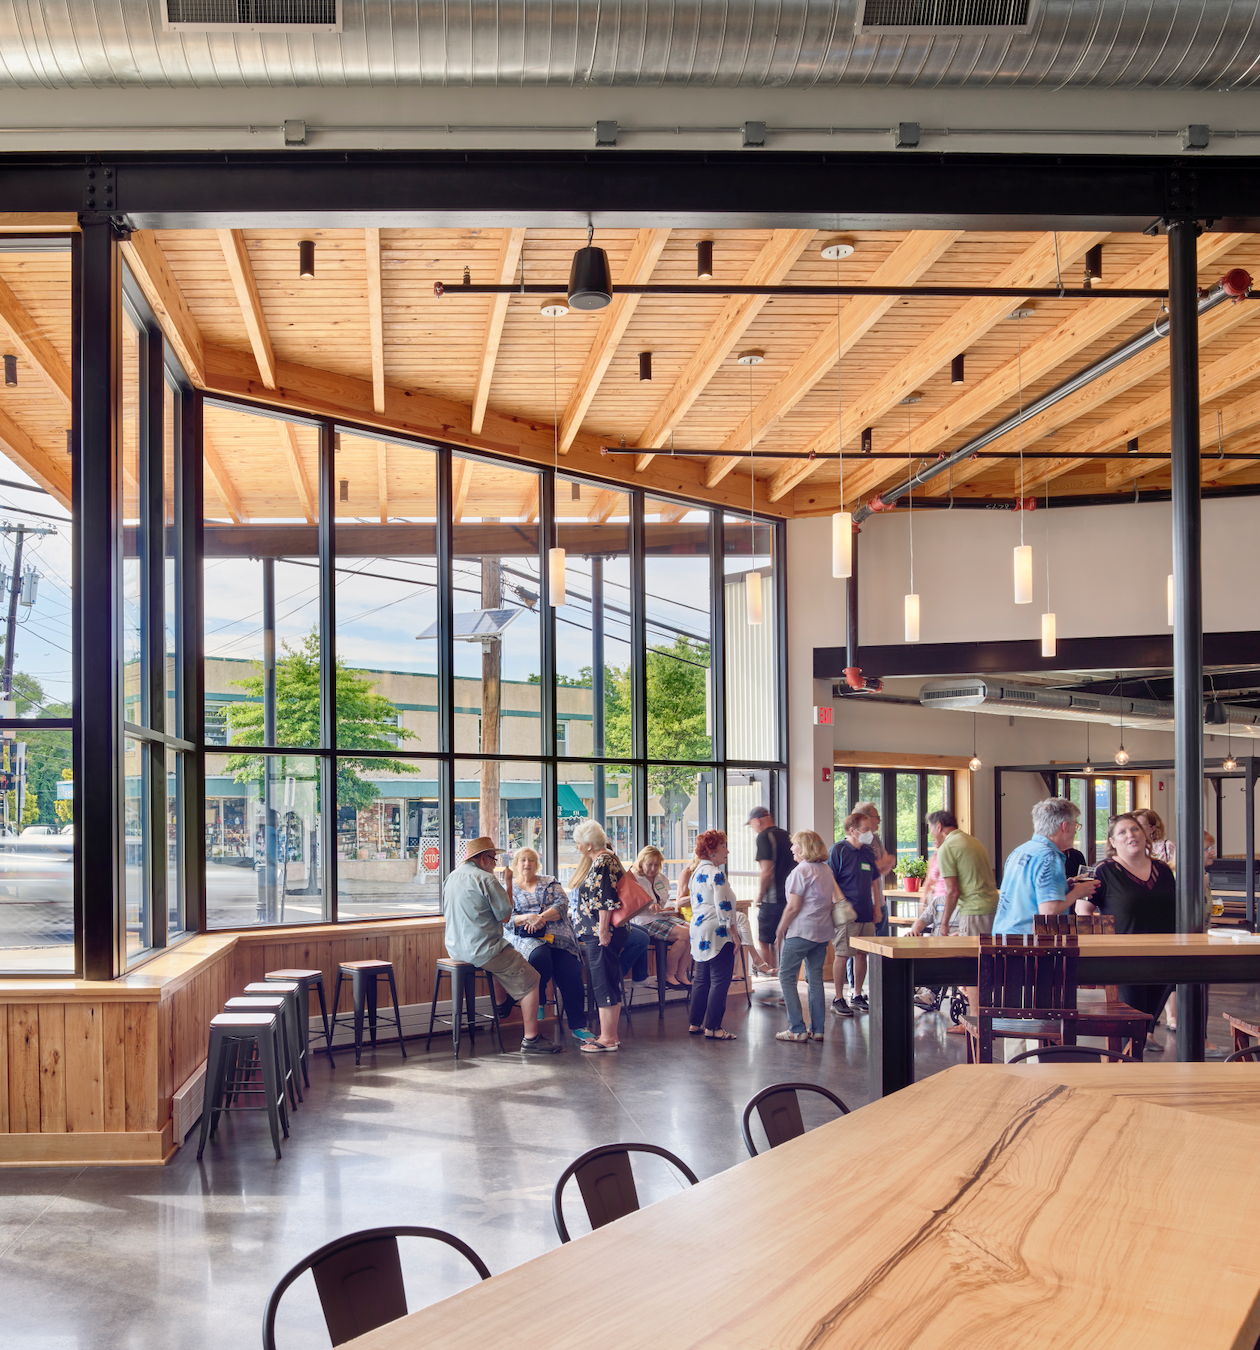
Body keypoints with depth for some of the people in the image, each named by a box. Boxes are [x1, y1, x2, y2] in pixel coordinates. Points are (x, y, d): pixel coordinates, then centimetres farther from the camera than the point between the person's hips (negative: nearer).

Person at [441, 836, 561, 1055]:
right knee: (530, 981, 0)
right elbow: (505, 916, -11)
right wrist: (509, 884, -2)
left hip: (456, 949, 9)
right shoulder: (485, 879, -16)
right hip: (483, 951, -9)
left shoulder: (451, 878, 10)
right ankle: (531, 1039, -3)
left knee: (510, 961, 34)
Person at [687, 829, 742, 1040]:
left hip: (699, 931, 10)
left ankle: (695, 1023, 20)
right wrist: (734, 934, -14)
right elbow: (723, 906, -18)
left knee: (702, 979, 15)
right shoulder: (716, 874, -14)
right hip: (717, 934, -10)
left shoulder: (697, 872, 14)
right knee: (720, 981, -5)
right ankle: (712, 1027, -6)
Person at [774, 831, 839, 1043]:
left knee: (786, 977, 0)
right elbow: (834, 899, 17)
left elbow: (793, 906, -16)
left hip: (801, 930, -8)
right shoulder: (826, 870, 11)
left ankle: (797, 1029, -4)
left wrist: (780, 930, -6)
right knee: (815, 978, 12)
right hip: (823, 931, 8)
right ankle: (817, 1029, 12)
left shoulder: (801, 871, -14)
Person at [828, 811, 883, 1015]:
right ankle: (838, 999, 5)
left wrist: (876, 906, 16)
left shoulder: (868, 852, 13)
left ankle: (858, 996, 22)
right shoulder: (838, 851, -9)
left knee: (862, 954, 10)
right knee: (842, 955, -2)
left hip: (866, 914, 7)